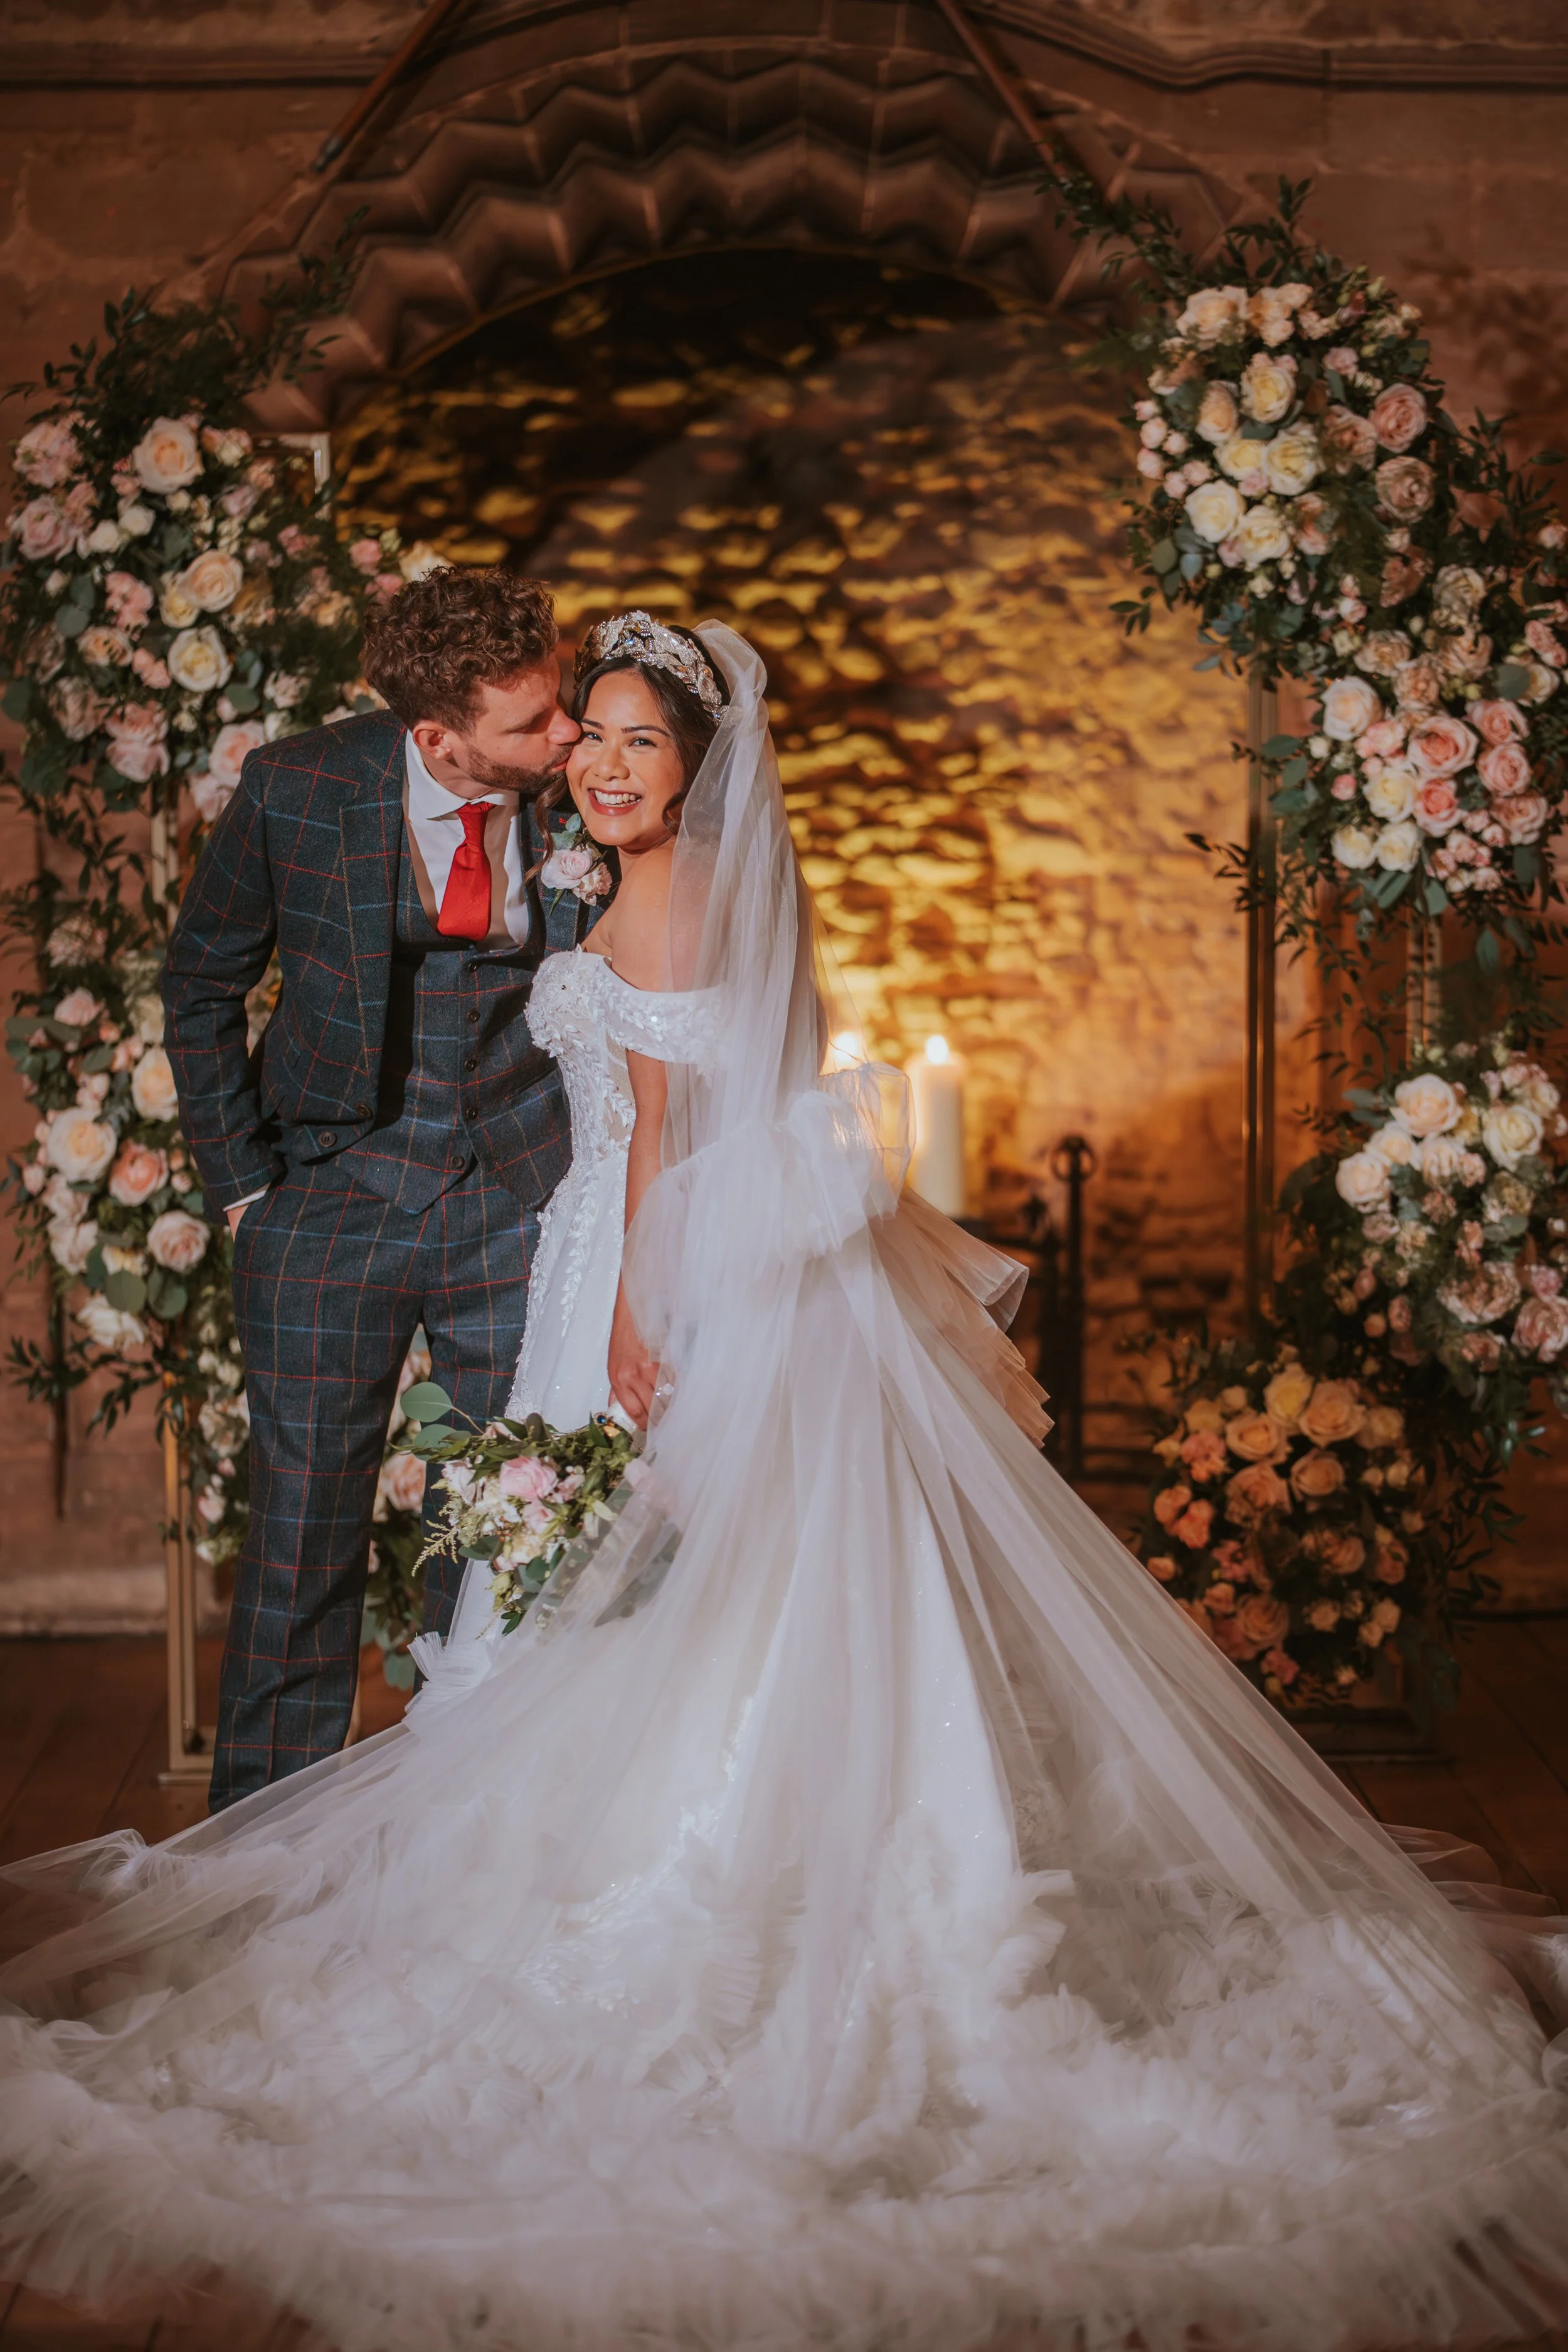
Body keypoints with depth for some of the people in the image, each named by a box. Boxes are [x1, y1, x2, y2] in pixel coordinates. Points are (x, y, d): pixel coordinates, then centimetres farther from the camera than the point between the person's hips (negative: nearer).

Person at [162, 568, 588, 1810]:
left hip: (519, 1198, 1)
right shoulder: (297, 788, -12)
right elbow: (202, 986, 2)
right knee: (303, 1530, 5)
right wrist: (242, 1182, -1)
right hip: (330, 1200, -1)